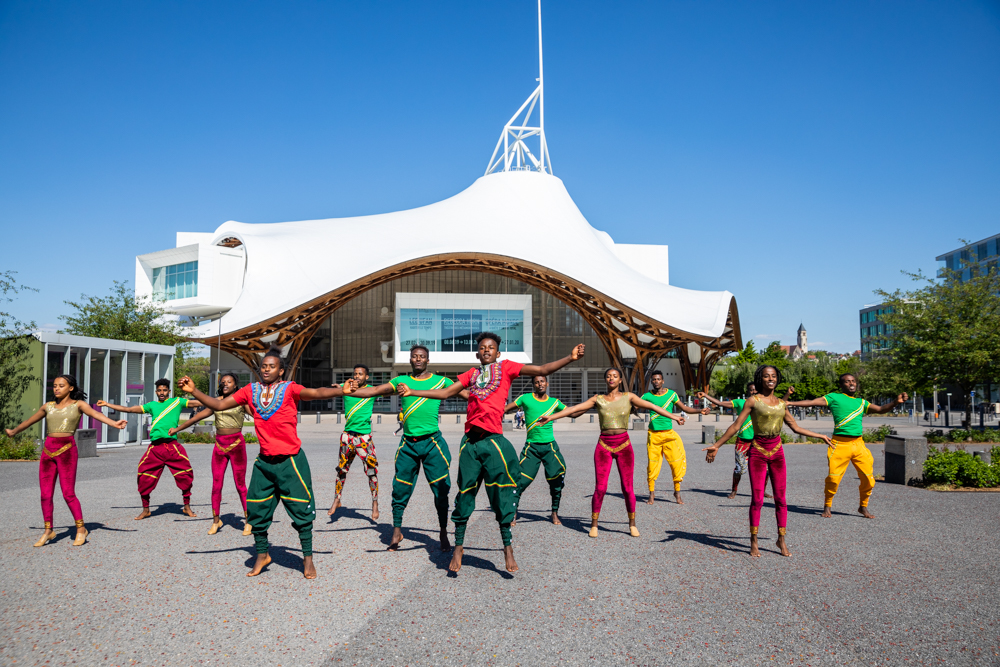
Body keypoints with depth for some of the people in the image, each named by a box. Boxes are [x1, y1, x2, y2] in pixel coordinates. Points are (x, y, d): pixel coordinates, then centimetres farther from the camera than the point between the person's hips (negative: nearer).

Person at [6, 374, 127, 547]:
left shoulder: (78, 404, 0)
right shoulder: (48, 406, 13)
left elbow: (95, 414, -19)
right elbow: (30, 420, 31)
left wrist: (114, 423, -37)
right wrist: (14, 431, 46)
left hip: (67, 450, -5)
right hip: (48, 450, 5)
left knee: (68, 494, -6)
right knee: (45, 494, 6)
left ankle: (81, 529, 8)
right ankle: (48, 531, 19)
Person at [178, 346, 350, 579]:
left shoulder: (289, 389, -8)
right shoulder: (250, 390, 5)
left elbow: (315, 393, -24)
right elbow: (219, 405, 8)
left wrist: (340, 390, -40)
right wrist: (193, 390, -2)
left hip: (290, 461, -4)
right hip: (264, 462, 5)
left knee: (301, 510, 0)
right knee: (256, 509, 10)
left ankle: (308, 558, 16)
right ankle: (262, 555, 30)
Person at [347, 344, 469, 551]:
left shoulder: (440, 381, 6)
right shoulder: (401, 381, 10)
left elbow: (467, 394, 5)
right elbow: (374, 391, 9)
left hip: (432, 442, -1)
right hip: (408, 443, 2)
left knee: (441, 489, -1)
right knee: (400, 489, 3)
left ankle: (443, 534, 14)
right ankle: (397, 531, 21)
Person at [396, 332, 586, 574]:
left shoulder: (506, 367, 9)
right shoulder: (471, 373, 17)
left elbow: (541, 370, 3)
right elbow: (446, 393, 20)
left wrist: (570, 358, -6)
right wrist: (412, 392, 16)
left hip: (494, 440, -3)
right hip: (471, 441, 3)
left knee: (501, 495, -1)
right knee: (464, 493, 7)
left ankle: (507, 546, 11)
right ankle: (458, 546, 18)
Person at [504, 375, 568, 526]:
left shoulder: (554, 402, 8)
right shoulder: (525, 399, 1)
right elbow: (505, 409, 5)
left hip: (550, 446, 2)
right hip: (531, 447, -2)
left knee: (557, 479, -2)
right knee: (522, 480, -7)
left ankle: (555, 513, 16)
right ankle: (513, 512, 11)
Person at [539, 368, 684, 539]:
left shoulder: (628, 397, 5)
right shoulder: (598, 399, 5)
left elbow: (651, 406, -2)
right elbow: (574, 409, 1)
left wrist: (673, 416, -10)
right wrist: (551, 417, -6)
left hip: (624, 445, 0)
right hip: (604, 445, 0)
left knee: (627, 488, 2)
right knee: (600, 488, -3)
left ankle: (632, 524, 19)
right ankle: (594, 524, 11)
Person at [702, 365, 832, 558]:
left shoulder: (781, 403, 10)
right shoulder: (753, 400, -4)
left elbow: (796, 427, 20)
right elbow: (735, 426, -5)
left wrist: (820, 436, 23)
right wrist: (716, 446, -9)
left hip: (777, 451, 4)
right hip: (757, 451, -4)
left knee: (780, 498, 5)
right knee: (757, 499, -3)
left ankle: (781, 540, 17)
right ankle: (754, 542, 9)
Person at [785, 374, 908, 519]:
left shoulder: (861, 402, 19)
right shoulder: (834, 397, 6)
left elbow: (880, 409, 15)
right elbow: (811, 402, 1)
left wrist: (896, 402, -3)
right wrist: (788, 403, -7)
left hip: (858, 444, 4)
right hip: (840, 444, -4)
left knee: (868, 478, 2)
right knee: (833, 478, -7)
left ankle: (863, 507, 23)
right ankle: (827, 506, 14)